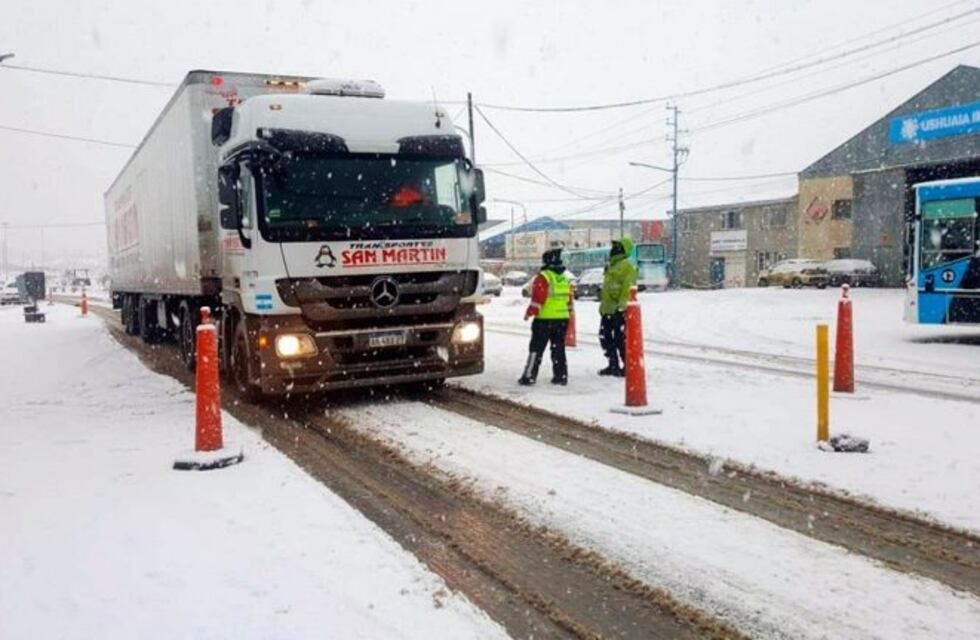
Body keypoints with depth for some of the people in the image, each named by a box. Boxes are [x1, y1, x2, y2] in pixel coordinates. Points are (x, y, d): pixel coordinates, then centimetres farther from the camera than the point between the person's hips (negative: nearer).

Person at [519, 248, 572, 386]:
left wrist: (529, 312, -6)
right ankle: (561, 376, 12)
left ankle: (529, 376, -1)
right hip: (562, 319, 6)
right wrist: (568, 313, 26)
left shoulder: (543, 278, -12)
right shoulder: (565, 278, 11)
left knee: (536, 348, -1)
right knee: (558, 348, 12)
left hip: (545, 319, -6)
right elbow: (569, 299, 17)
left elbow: (537, 298, -16)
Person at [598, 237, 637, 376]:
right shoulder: (612, 265, 20)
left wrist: (622, 305, -26)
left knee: (621, 339, -7)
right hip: (607, 309, 10)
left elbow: (627, 288, -20)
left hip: (618, 310, -10)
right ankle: (613, 365, 23)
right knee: (605, 338, 13)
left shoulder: (626, 266, -11)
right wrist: (603, 305, 26)